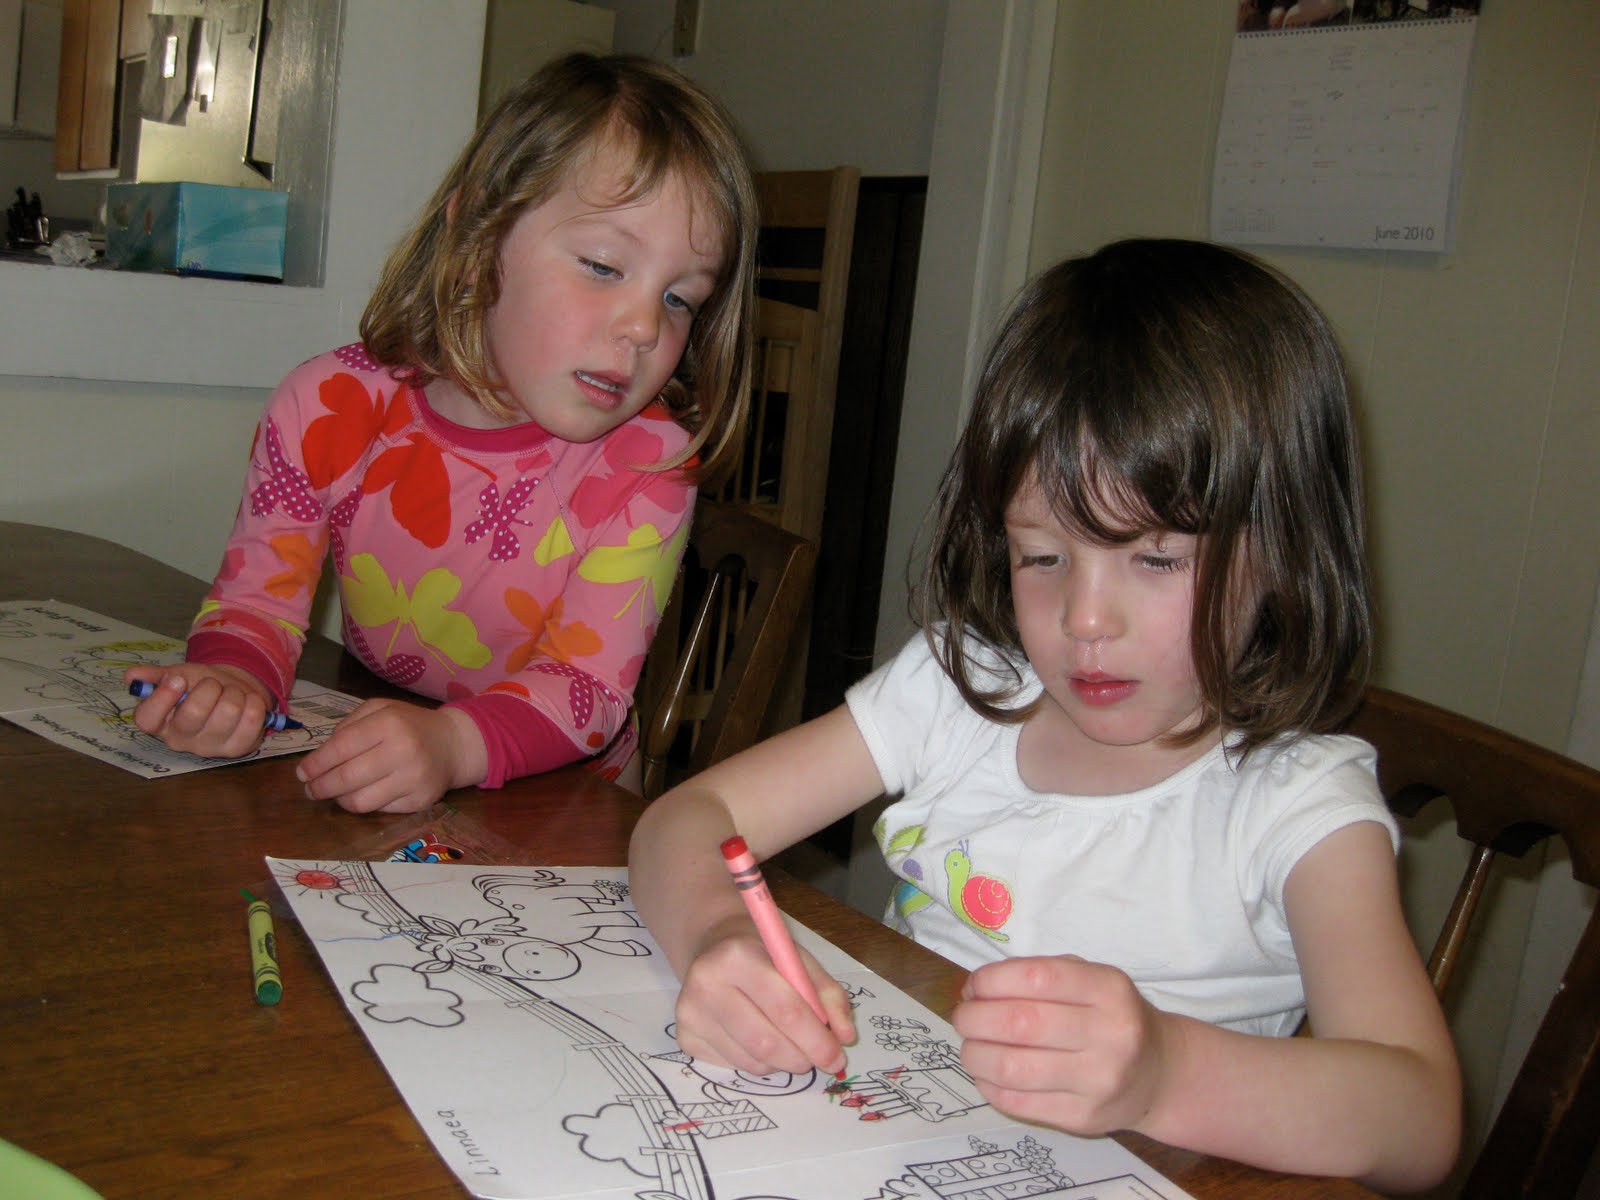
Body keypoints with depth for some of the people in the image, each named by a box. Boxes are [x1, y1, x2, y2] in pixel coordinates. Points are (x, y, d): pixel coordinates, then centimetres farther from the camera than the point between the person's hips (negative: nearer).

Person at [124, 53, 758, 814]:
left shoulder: (648, 465, -16)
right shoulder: (329, 408, -9)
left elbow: (587, 685, -22)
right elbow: (258, 595, -1)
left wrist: (452, 744, -42)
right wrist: (233, 675, -24)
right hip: (353, 807, 3)